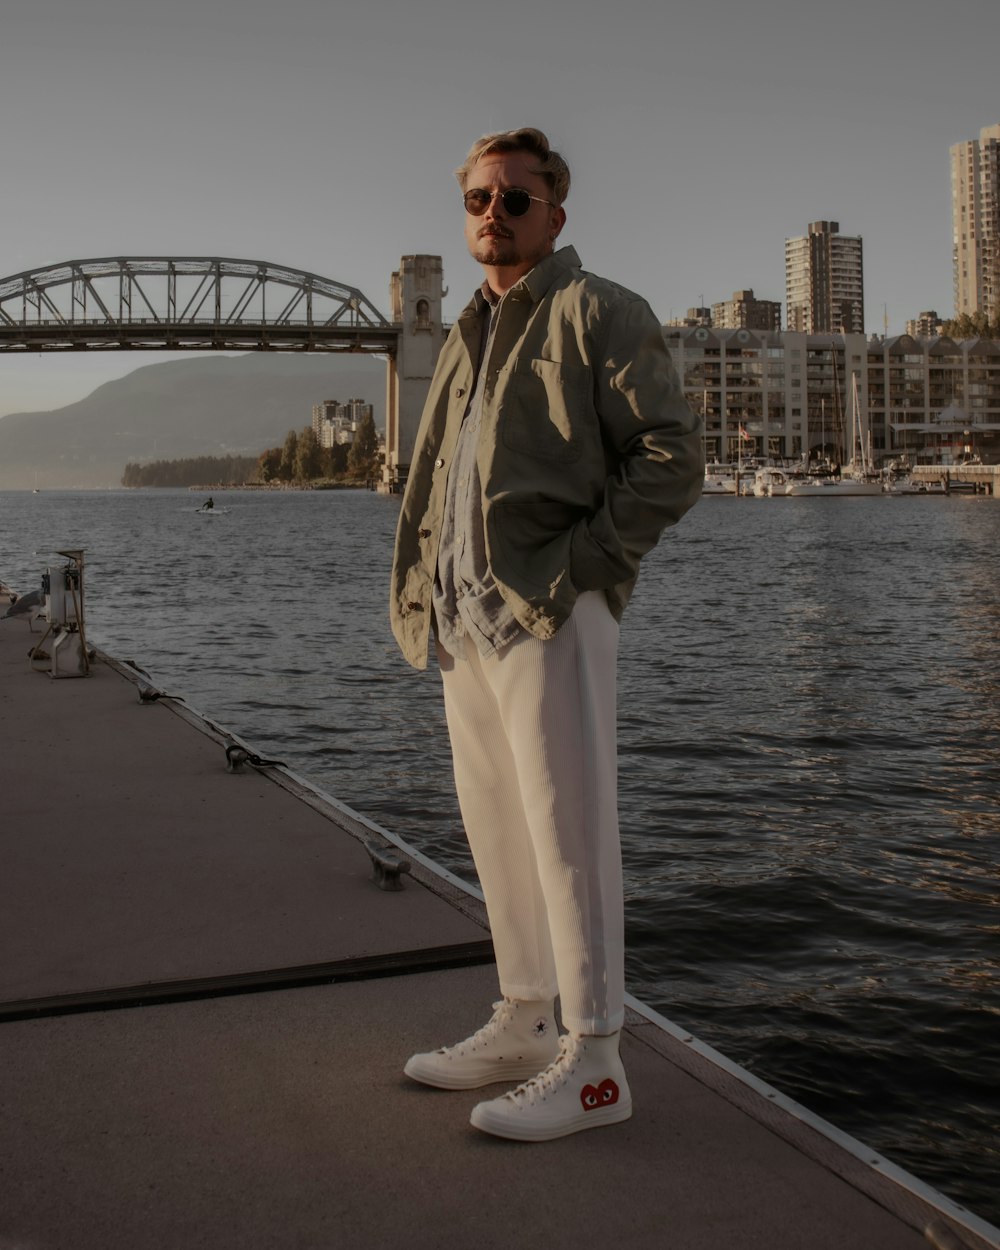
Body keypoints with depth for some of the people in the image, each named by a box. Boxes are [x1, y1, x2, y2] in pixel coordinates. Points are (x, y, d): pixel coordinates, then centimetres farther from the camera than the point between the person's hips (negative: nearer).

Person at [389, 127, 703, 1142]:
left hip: (550, 616, -8)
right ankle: (522, 1024, 27)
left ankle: (593, 1063, 4)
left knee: (567, 835, -5)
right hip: (467, 619, 8)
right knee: (495, 830, 14)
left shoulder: (598, 313, -2)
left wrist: (577, 565, -15)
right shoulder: (466, 336, 23)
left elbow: (672, 455, -10)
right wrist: (426, 592, 11)